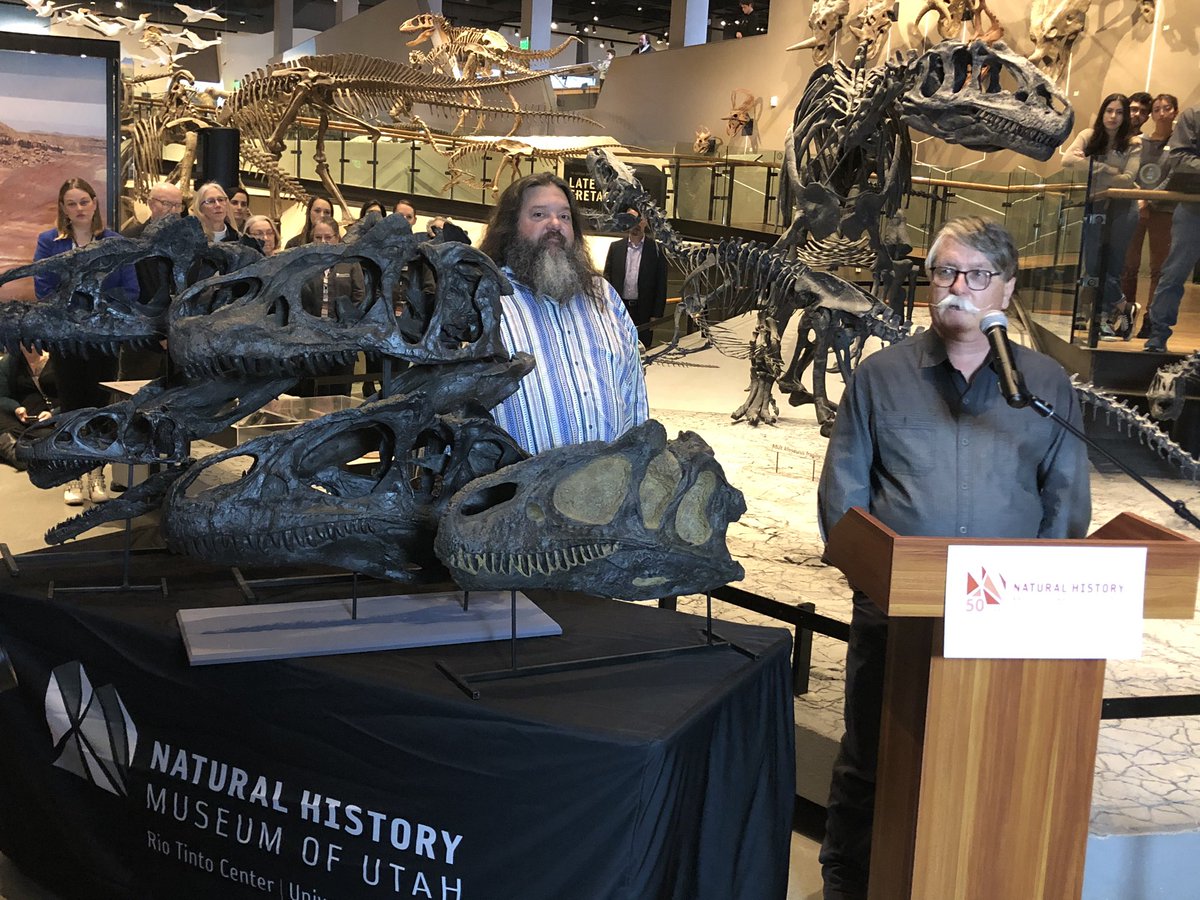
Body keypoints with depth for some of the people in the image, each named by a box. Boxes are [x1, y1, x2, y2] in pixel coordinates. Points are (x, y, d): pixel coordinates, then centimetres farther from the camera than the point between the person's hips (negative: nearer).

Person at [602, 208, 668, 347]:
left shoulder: (656, 249, 1)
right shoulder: (615, 247, 8)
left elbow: (661, 285, 0)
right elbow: (607, 275, 10)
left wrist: (657, 315, -5)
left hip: (644, 311, -2)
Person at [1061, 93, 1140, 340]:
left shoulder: (1132, 144, -2)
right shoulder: (1088, 136, 4)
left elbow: (1127, 180, -13)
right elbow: (1068, 159, -15)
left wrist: (1092, 172, -14)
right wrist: (1107, 169, -17)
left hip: (1120, 208, -2)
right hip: (1094, 206, 2)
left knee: (1112, 267, -1)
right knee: (1092, 267, 0)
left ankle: (1104, 317, 14)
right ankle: (1122, 307, 18)